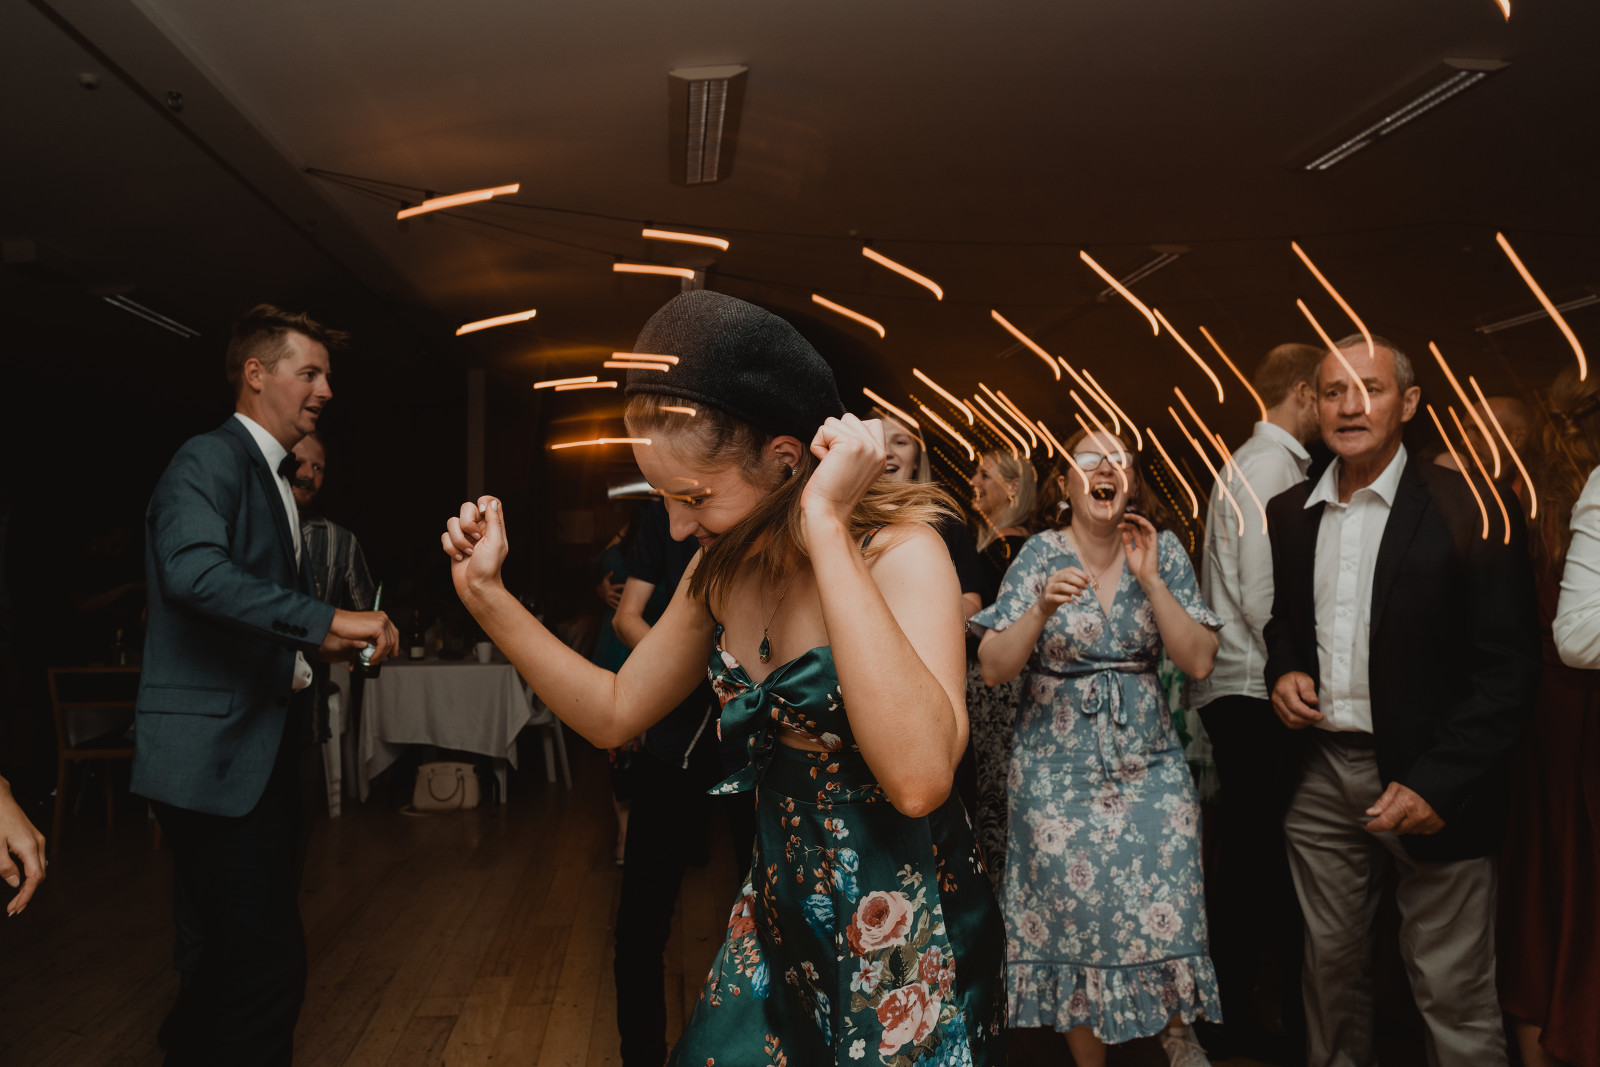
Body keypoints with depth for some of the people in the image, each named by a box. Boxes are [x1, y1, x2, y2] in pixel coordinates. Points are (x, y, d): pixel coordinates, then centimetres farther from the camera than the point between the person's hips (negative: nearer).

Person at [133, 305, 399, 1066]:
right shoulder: (208, 461, -12)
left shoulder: (271, 477, 18)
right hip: (213, 755, -10)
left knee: (241, 958, 19)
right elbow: (195, 571, -31)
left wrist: (323, 643, 10)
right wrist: (326, 620, -31)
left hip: (262, 753, 10)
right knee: (267, 964, -8)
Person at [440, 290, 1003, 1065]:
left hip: (903, 941, -5)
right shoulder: (721, 569, -3)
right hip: (778, 922, 6)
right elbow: (613, 713, 7)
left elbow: (919, 777, -39)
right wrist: (488, 595, -3)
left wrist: (825, 528, -37)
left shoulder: (897, 551, -23)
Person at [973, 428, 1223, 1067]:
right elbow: (993, 669, -10)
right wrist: (1041, 611, -26)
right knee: (1073, 919, 3)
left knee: (1165, 912, -2)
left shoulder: (1162, 551, 0)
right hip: (1058, 769, -1)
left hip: (1148, 761, 2)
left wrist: (1150, 579, -14)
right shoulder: (1041, 555, -6)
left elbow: (1199, 661, -6)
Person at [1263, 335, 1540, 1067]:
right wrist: (1282, 670, -1)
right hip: (1321, 771, 5)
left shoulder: (1466, 510, -9)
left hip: (1428, 785, -4)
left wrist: (1439, 783, -18)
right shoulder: (1287, 514, 7)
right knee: (1331, 966, 16)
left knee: (1453, 994, 4)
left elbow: (1508, 665, -11)